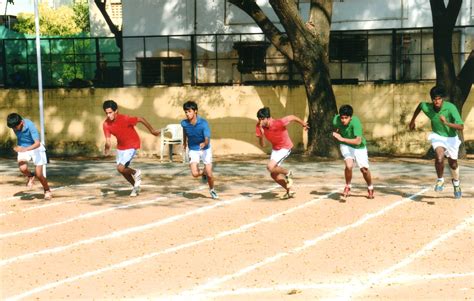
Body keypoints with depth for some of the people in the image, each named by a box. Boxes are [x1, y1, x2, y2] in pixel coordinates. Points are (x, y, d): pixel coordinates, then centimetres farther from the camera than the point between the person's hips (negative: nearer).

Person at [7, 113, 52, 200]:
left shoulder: (30, 126, -29)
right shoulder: (14, 125, -13)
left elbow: (37, 143, -36)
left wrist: (25, 149, -49)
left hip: (35, 147, -3)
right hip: (22, 148, 3)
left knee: (39, 174, -6)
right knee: (23, 168, -25)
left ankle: (47, 190, 22)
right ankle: (30, 176, 10)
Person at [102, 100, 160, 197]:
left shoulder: (124, 119, -29)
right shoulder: (106, 124, -15)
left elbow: (141, 119, -19)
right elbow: (108, 139, -13)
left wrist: (152, 130, -9)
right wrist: (107, 149, -35)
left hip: (132, 146, -6)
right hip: (120, 146, 6)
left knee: (120, 168, -19)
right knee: (123, 169, 15)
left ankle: (136, 173, 12)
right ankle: (136, 186, 40)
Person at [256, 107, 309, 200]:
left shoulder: (278, 123, -33)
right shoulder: (260, 127, -17)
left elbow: (292, 117, -17)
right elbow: (262, 145, -14)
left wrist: (303, 124, 0)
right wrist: (261, 135, -34)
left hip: (285, 147, -7)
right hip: (275, 148, 7)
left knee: (270, 167, -24)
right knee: (274, 174, 10)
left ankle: (287, 173, 2)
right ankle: (289, 191, 27)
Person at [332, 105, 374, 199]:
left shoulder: (356, 123, -36)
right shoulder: (336, 119, -23)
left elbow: (358, 141, -45)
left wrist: (342, 139, -49)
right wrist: (336, 133, -9)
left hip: (359, 147, -1)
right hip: (346, 145, 2)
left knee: (364, 169, 0)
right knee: (349, 165, -23)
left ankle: (370, 188, 31)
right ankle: (348, 186, 4)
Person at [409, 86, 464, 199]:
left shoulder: (451, 107, -31)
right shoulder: (427, 108, -23)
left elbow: (461, 127, -36)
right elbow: (420, 105, 3)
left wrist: (447, 123, -51)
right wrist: (412, 121, 12)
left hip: (451, 137, 0)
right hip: (437, 136, 0)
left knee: (453, 163, 16)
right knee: (439, 157, -27)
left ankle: (456, 182, 47)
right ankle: (440, 180, -1)